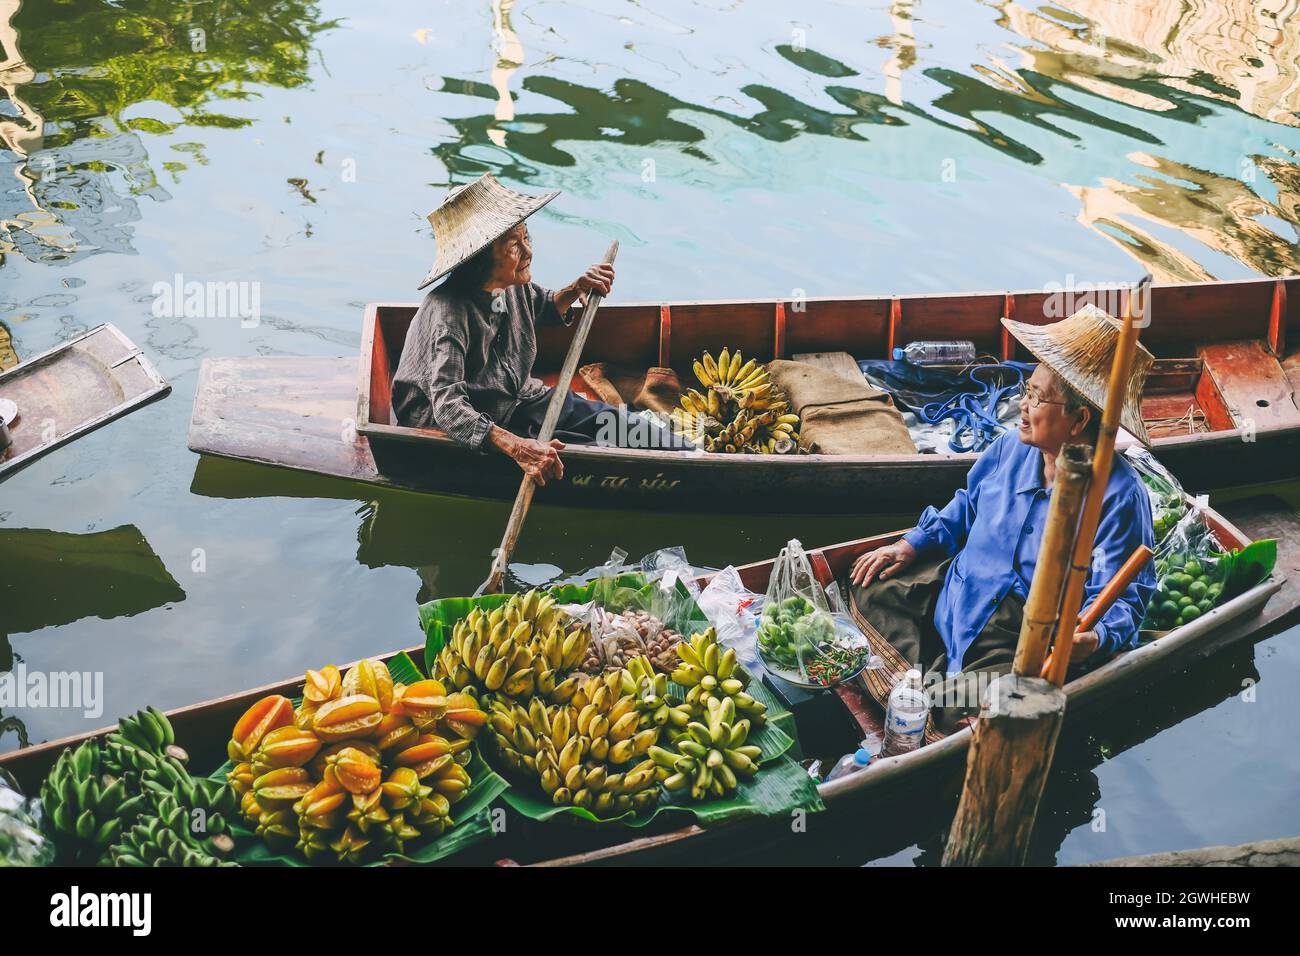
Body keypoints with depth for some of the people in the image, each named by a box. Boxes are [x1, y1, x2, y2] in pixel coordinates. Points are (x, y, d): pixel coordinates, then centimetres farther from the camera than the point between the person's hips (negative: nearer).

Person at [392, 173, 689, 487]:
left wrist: (574, 290, -3)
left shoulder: (513, 286, -6)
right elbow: (448, 405, -40)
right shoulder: (449, 313, -31)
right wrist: (517, 447, -52)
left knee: (618, 424, -2)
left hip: (520, 400, 8)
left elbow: (543, 308, 20)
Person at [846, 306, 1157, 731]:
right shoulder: (1011, 448, 3)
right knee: (872, 583, 4)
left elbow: (1123, 595, -18)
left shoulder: (1119, 494, -19)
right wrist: (912, 545, 10)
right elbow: (968, 506, 22)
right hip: (956, 595, 8)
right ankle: (928, 683, -6)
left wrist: (1094, 638, -40)